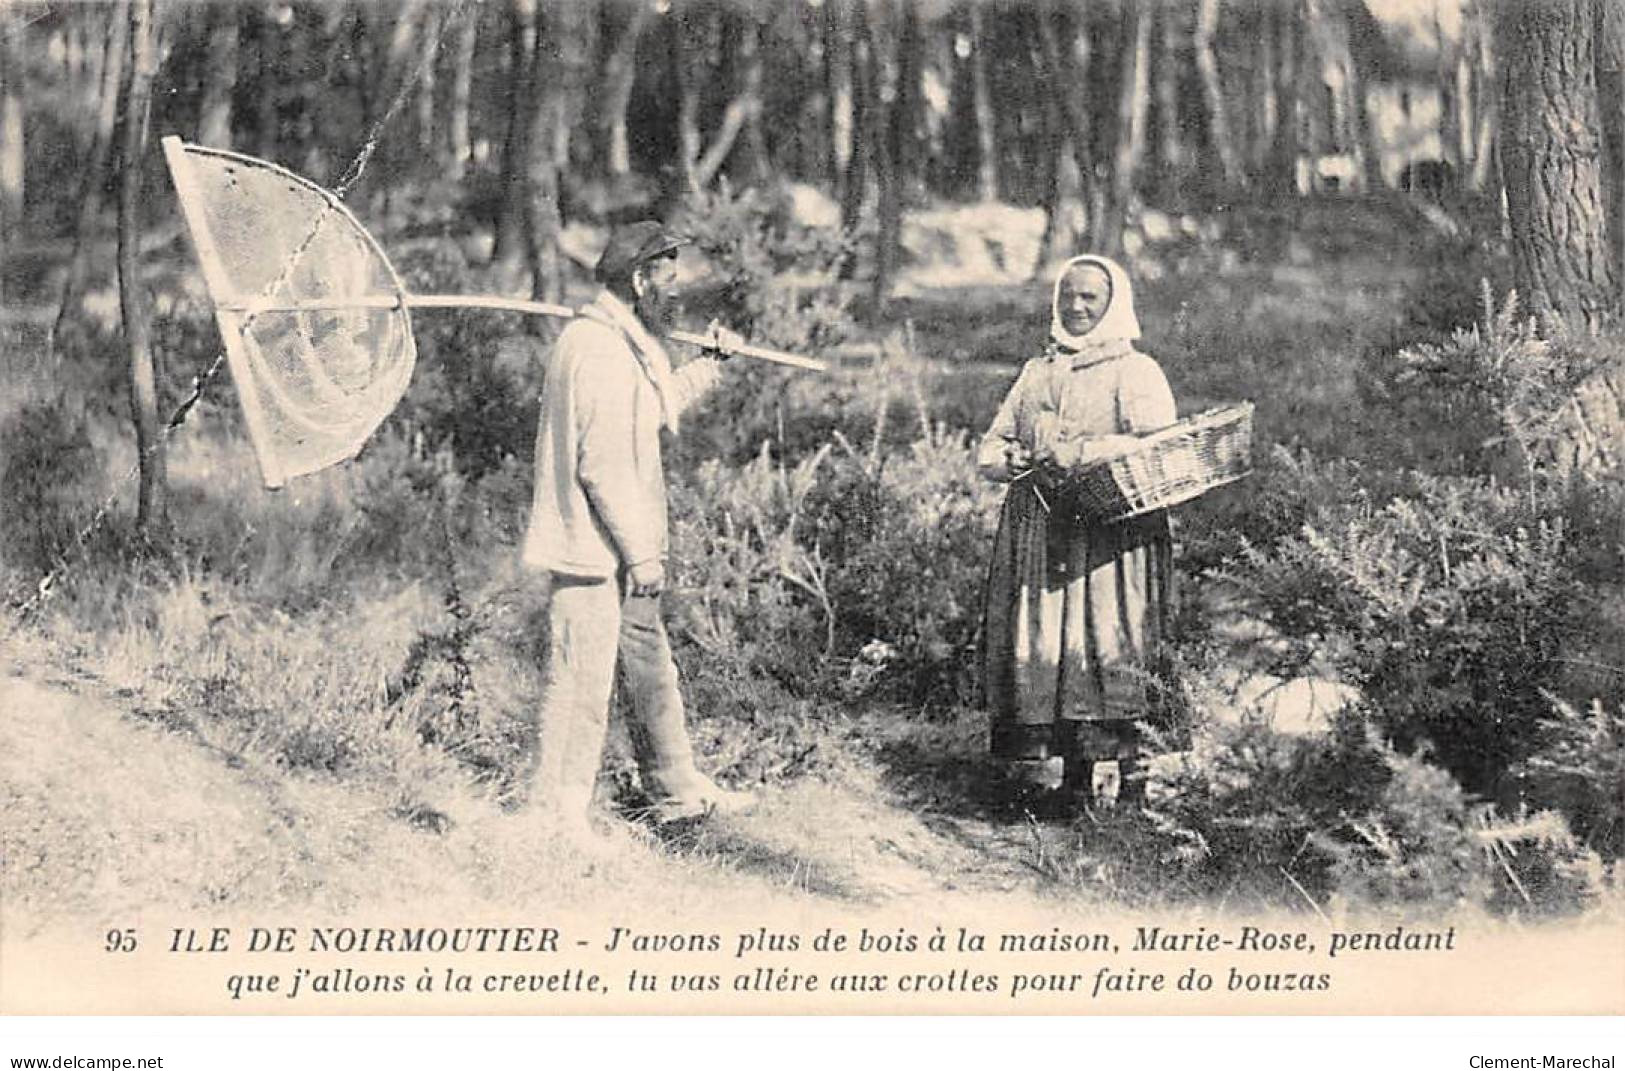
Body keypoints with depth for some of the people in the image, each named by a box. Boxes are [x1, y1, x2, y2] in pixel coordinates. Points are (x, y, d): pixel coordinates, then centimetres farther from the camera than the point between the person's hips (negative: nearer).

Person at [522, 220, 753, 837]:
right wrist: (640, 552, -21)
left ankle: (678, 791, 29)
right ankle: (557, 811, 4)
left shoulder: (623, 345, 15)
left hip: (618, 553, 11)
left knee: (651, 669, 18)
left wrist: (711, 364, 34)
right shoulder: (599, 352, -19)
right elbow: (602, 465, -23)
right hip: (593, 552, -11)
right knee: (582, 682, -5)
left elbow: (654, 410, 34)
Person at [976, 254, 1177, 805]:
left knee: (1102, 645, -13)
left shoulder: (1137, 371, 5)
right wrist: (1013, 459, -4)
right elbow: (990, 448, 20)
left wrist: (1080, 454, -18)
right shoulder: (1036, 372, 22)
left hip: (1109, 533, -5)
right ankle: (1034, 762, 1)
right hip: (1035, 527, 5)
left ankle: (1103, 769, -9)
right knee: (1030, 644, -3)